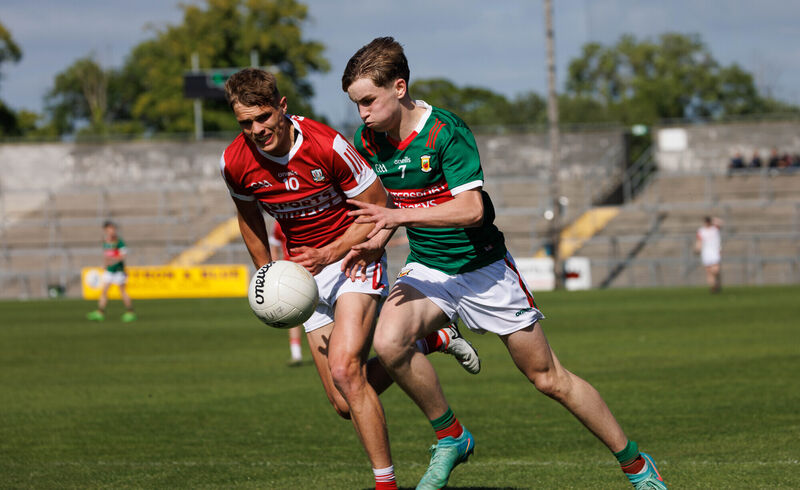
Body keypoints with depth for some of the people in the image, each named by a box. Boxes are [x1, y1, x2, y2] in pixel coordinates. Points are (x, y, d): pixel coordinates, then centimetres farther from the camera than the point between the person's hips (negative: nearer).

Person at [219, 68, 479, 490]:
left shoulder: (327, 146, -24)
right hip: (306, 270, 5)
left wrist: (328, 254, -22)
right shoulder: (234, 163, -11)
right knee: (345, 404, 1)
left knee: (345, 370, -26)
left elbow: (379, 208, -13)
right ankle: (426, 341, 26)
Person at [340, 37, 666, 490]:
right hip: (426, 269, 5)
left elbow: (471, 209, -30)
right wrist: (377, 240, -2)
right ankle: (451, 437, -4)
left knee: (548, 378, 2)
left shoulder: (445, 132, -23)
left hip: (483, 269, -5)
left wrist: (400, 216, -36)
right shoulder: (369, 139, -4)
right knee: (388, 342, -26)